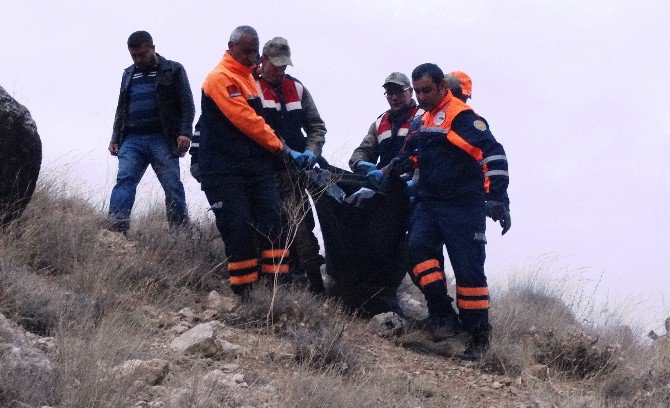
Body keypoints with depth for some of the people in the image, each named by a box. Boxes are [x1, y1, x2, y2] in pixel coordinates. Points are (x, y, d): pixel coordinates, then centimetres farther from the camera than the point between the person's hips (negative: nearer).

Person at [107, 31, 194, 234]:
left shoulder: (173, 71, 7)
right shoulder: (129, 74, 23)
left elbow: (187, 104, 0)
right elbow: (121, 110, 28)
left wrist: (185, 132, -13)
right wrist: (115, 139, 19)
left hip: (162, 140, -4)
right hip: (132, 140, 4)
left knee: (172, 186, -6)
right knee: (124, 179, -15)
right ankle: (116, 228, -28)